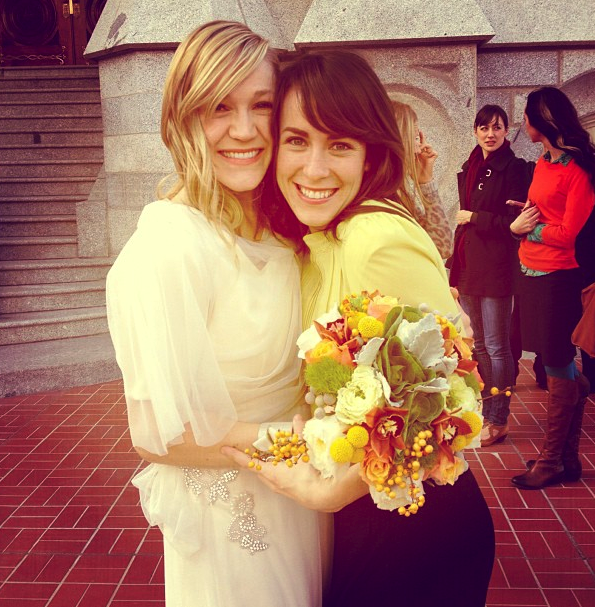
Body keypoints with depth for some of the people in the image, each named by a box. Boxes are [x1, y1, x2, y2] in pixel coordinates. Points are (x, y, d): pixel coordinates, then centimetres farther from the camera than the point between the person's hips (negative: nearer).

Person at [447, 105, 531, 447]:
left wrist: (474, 217, -9)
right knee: (478, 344, 13)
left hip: (496, 267, -7)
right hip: (468, 265, 7)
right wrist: (456, 269, 15)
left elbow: (515, 221, -14)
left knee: (496, 346, 0)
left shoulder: (514, 170, -8)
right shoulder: (469, 171, 14)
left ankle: (499, 420, 10)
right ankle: (486, 411, 25)